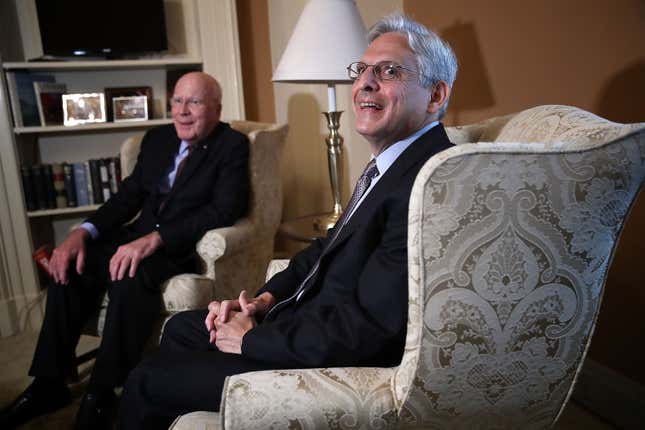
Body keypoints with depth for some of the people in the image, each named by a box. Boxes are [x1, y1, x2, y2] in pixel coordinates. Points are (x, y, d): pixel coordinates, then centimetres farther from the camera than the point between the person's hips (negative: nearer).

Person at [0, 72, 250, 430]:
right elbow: (129, 196, 11)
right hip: (140, 236, 7)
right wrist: (82, 233, -8)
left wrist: (153, 240, -29)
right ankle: (49, 384, 1)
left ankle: (102, 394, -15)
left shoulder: (233, 146, -7)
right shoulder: (157, 138, 13)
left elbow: (224, 209, -19)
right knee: (70, 266, -13)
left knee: (129, 278, -33)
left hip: (185, 247, -6)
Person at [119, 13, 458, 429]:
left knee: (146, 382, 1)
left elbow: (363, 330, -29)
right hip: (313, 319, 9)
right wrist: (267, 299, -1)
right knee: (180, 328, 20)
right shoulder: (394, 163, 6)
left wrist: (253, 337, -15)